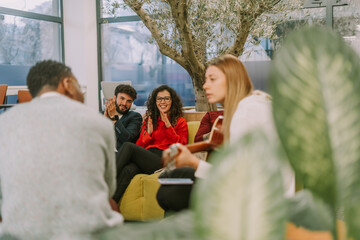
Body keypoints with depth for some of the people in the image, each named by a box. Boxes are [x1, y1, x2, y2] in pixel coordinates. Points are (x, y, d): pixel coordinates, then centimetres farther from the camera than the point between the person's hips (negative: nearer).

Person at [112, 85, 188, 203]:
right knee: (129, 170, -35)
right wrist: (149, 133, 4)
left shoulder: (180, 121, 19)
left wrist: (168, 126, -5)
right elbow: (139, 146, 22)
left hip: (163, 161, -4)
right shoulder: (149, 120, 29)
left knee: (128, 146, -28)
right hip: (145, 160, 4)